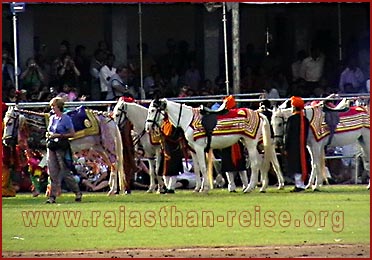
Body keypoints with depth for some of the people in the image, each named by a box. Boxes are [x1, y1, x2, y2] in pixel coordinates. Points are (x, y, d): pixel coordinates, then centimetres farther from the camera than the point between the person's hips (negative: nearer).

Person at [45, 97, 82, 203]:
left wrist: (58, 135, -16)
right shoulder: (52, 118, 13)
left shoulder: (66, 118, -7)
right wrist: (48, 134, 3)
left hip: (62, 147, -6)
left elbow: (72, 133, -9)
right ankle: (52, 196, 1)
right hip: (51, 146, 6)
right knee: (53, 173, 2)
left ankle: (77, 192, 13)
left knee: (65, 172, -2)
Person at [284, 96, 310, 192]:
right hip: (302, 147, 7)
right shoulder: (305, 119, 7)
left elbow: (288, 134, -12)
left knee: (295, 166, -4)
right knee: (301, 165, 12)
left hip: (293, 147, -7)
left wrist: (285, 148, -8)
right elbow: (306, 134, 13)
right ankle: (301, 184, 15)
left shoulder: (291, 119, -13)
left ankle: (299, 185, -6)